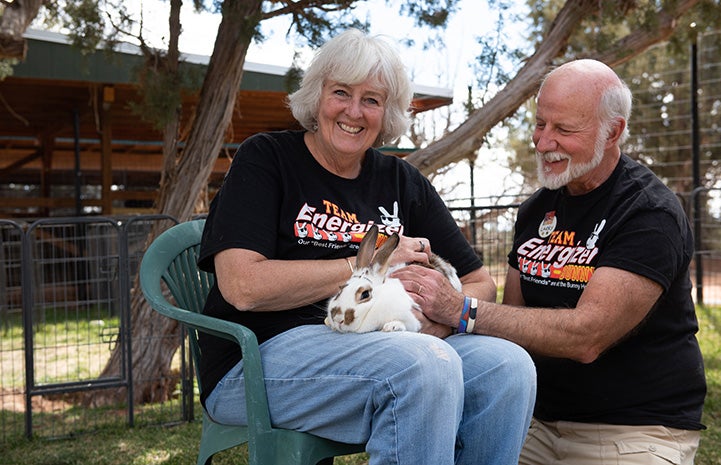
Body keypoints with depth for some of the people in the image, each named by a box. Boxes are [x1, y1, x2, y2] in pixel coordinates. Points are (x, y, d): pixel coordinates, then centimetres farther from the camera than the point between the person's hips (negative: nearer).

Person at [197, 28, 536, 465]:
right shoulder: (266, 158, 1)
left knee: (509, 365, -19)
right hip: (263, 357, -5)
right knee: (426, 364, -31)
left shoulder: (402, 181, 14)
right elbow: (242, 286, -14)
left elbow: (481, 282, 14)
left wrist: (450, 309, -11)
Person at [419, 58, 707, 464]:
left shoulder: (651, 214, -15)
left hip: (637, 431, -5)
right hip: (548, 425, 6)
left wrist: (461, 310, -27)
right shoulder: (536, 210, 8)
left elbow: (586, 336, -25)